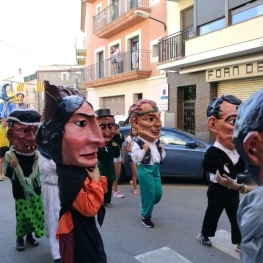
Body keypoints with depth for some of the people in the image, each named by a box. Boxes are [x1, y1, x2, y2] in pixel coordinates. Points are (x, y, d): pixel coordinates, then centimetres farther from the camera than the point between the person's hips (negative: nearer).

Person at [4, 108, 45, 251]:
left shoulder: (36, 154, -4)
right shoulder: (10, 156, -13)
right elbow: (7, 174, -6)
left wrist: (37, 161, -9)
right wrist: (11, 167, -24)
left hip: (35, 190, 3)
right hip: (20, 193, -3)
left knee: (37, 214, 10)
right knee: (22, 216, 4)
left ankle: (30, 235, 32)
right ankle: (19, 238, 27)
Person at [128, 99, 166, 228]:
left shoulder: (156, 142, 5)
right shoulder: (138, 143, -15)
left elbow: (162, 157, 15)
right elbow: (135, 158, -21)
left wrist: (161, 149, -4)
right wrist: (144, 149, -26)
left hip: (156, 169, 7)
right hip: (145, 170, -7)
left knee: (158, 194, 10)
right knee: (149, 193, -4)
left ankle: (145, 206, 37)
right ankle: (146, 217, 13)